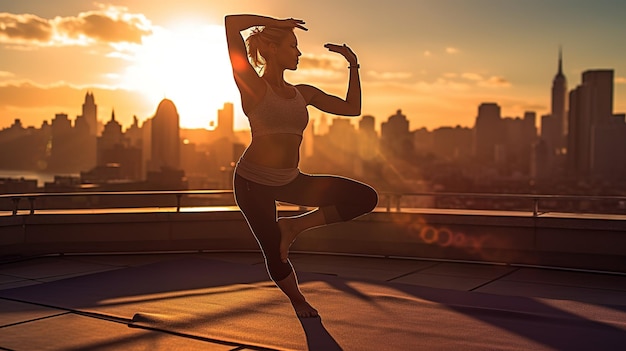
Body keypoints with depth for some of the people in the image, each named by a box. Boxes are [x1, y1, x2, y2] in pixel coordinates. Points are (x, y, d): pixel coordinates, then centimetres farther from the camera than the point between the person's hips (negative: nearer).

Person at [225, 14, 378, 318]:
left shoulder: (303, 93, 8)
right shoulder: (253, 85, -11)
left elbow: (352, 108, 12)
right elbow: (231, 22, -20)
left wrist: (353, 65, 8)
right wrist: (274, 22, -8)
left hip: (290, 181, 6)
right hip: (253, 182, -5)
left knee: (366, 198, -6)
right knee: (275, 255, -1)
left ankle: (293, 225, 4)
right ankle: (298, 300, 34)